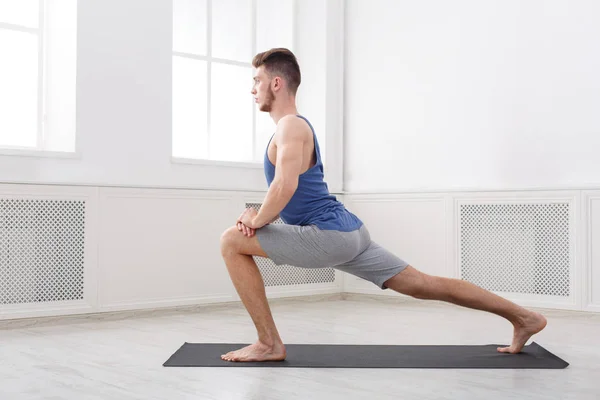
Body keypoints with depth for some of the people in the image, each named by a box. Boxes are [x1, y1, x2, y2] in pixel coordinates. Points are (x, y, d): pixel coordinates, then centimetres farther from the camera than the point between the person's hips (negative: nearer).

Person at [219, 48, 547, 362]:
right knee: (423, 285, 13)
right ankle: (523, 317, 17)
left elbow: (285, 186, -27)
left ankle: (269, 344, -5)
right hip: (347, 231, 10)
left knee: (232, 241, -7)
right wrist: (260, 216, 12)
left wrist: (257, 221, -11)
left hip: (328, 234, -10)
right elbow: (291, 193, 27)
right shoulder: (295, 127, 21)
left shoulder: (290, 126, -10)